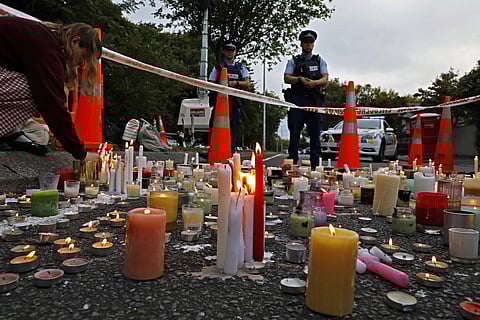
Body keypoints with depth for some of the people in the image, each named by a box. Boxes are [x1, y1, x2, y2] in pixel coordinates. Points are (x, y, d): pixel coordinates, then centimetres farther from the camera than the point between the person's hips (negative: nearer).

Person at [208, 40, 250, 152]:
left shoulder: (241, 68, 17)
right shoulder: (218, 68, 13)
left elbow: (247, 84, 6)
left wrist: (236, 83, -11)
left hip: (235, 102, 2)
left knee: (233, 129, 2)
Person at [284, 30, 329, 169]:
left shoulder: (320, 61, 17)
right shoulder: (294, 61, 14)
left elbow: (325, 79, 4)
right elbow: (286, 78, 1)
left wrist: (315, 82, -16)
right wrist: (300, 79, -16)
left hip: (314, 101, 1)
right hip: (297, 100, -1)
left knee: (315, 133, 1)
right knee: (294, 132, -4)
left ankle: (315, 164, 6)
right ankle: (292, 162, 1)